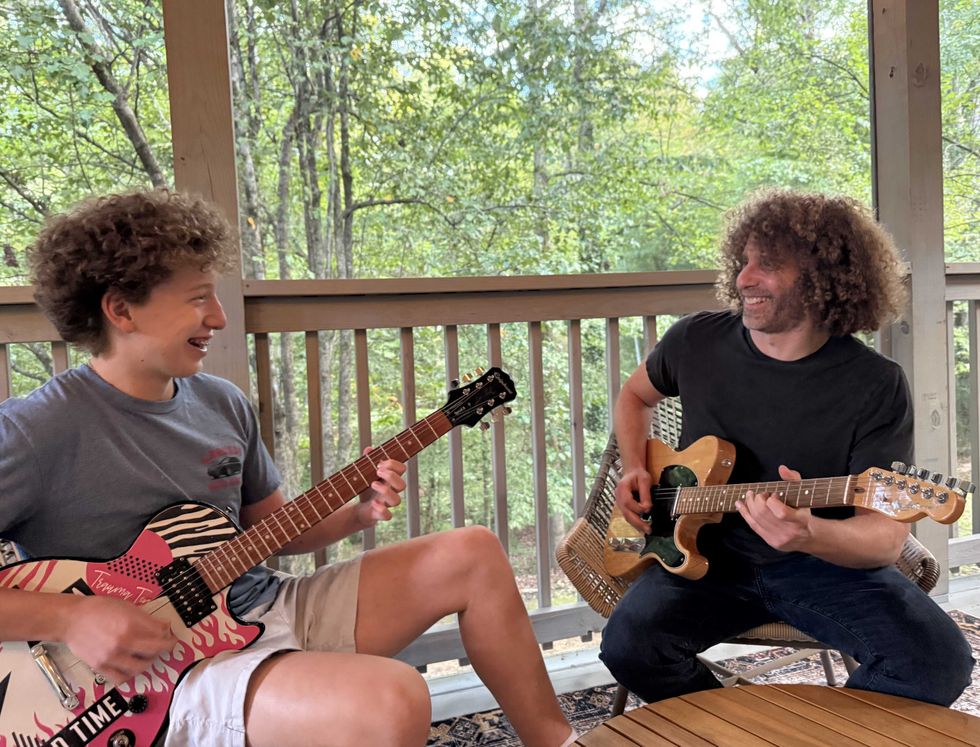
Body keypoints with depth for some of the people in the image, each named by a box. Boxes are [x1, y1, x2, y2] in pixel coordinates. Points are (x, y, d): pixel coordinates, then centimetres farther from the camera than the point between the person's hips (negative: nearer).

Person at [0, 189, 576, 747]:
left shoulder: (222, 403, 5)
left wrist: (358, 513, -2)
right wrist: (69, 616, -24)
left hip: (265, 607, 8)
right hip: (166, 666, -7)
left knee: (475, 555, 4)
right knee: (392, 701, -34)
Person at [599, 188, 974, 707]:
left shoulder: (876, 387, -13)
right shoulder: (697, 340, -4)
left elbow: (887, 538, -16)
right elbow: (635, 394, 18)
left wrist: (811, 535, -38)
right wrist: (634, 469, 1)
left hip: (827, 565, -1)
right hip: (706, 555, 2)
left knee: (937, 661, -25)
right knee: (630, 645, -25)